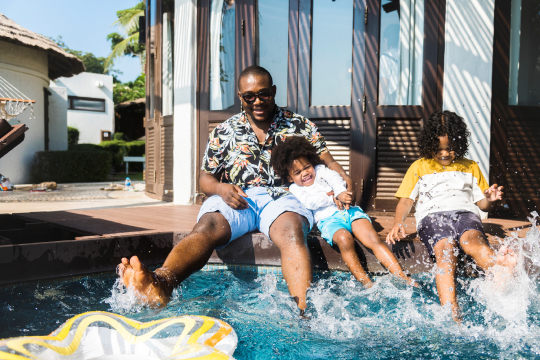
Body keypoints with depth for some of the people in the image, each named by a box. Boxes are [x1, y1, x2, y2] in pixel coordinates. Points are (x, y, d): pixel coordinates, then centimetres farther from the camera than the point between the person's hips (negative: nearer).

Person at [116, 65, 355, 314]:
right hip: (236, 200, 1)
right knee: (207, 227, -33)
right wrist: (221, 189, -6)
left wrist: (345, 179, -7)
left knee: (292, 232, -37)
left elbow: (325, 158, 13)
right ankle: (160, 282, -60)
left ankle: (304, 313, -56)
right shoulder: (224, 132, 18)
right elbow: (205, 177, 17)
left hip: (280, 197, 0)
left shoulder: (298, 125, 17)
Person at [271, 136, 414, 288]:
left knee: (374, 239, -19)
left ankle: (402, 277, -23)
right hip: (328, 219, -3)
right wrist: (333, 199, -12)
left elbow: (336, 178, 5)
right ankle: (366, 283, -31)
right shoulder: (295, 189, 17)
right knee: (344, 239, -35)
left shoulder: (320, 170, 25)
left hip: (349, 211, 3)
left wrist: (340, 194, -16)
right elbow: (311, 202, -3)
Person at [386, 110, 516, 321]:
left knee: (472, 240, -36)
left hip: (465, 212, 2)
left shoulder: (470, 167, 29)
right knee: (445, 251, -35)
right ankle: (452, 318, -54)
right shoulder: (419, 167, 25)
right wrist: (398, 223, -4)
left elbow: (482, 204, 24)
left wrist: (490, 200, -2)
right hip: (432, 215, -2)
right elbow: (406, 200, 16)